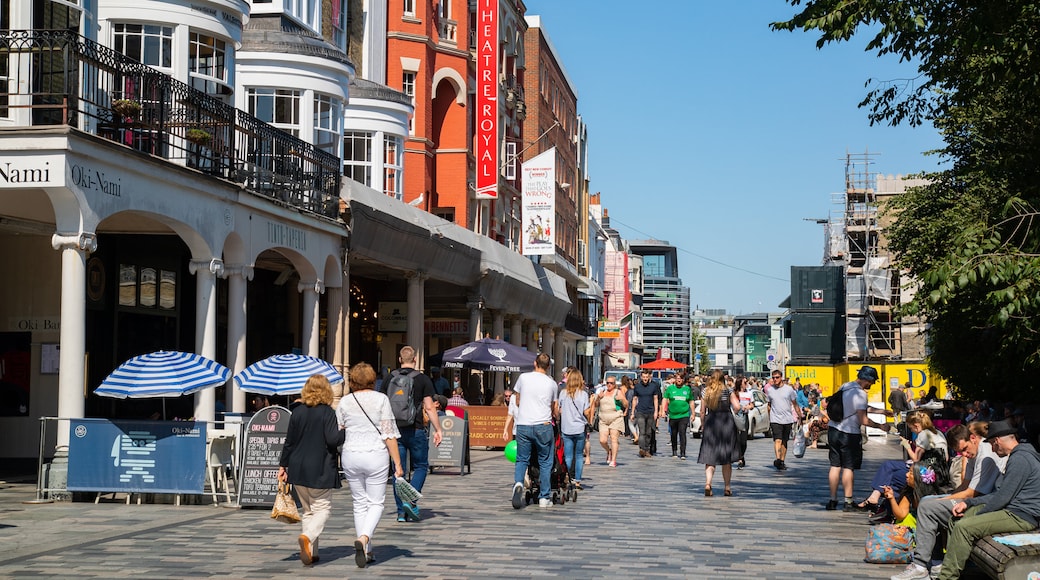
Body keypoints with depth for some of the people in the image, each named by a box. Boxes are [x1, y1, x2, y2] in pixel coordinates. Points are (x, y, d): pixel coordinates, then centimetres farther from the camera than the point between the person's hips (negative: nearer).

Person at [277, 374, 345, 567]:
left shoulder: (297, 412, 4)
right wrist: (344, 430, 2)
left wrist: (283, 465, 14)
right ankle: (307, 536, -26)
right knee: (322, 508, 1)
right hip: (320, 470, -5)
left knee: (307, 510, 15)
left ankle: (311, 552, 12)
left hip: (298, 469, 5)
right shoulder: (327, 413, -10)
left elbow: (289, 441, 7)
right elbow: (333, 440, -17)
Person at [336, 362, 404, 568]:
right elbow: (389, 434, -8)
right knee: (376, 503, 5)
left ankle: (366, 552, 13)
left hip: (351, 456, 3)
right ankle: (364, 538, -21)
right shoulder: (381, 399, -5)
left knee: (360, 503, 13)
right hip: (376, 456, -3)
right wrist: (397, 463, -6)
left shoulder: (344, 402, 3)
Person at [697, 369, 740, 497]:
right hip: (726, 424, -1)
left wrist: (703, 425, 14)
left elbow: (702, 412, 3)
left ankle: (707, 483, -20)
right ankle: (727, 487, 13)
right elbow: (737, 407, -11)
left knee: (709, 457, 1)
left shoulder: (706, 392, 3)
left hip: (710, 424, 1)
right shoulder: (728, 391, -2)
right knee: (727, 459, 10)